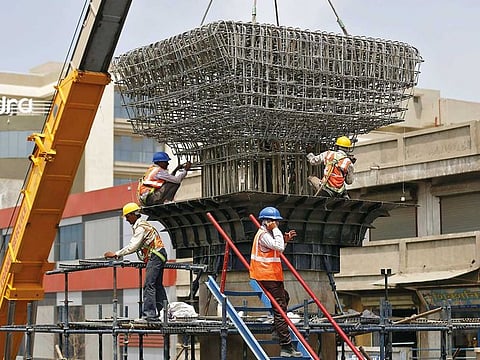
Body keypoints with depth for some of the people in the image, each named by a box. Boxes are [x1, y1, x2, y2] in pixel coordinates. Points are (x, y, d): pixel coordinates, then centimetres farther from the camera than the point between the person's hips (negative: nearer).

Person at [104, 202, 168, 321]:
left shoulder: (141, 227, -12)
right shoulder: (141, 225, 20)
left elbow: (133, 246, -17)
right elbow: (135, 246, 21)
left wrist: (116, 254, -14)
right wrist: (119, 254, 13)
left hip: (155, 256, -11)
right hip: (159, 255, 11)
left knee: (149, 285, -15)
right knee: (157, 285, 13)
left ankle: (149, 314, -21)